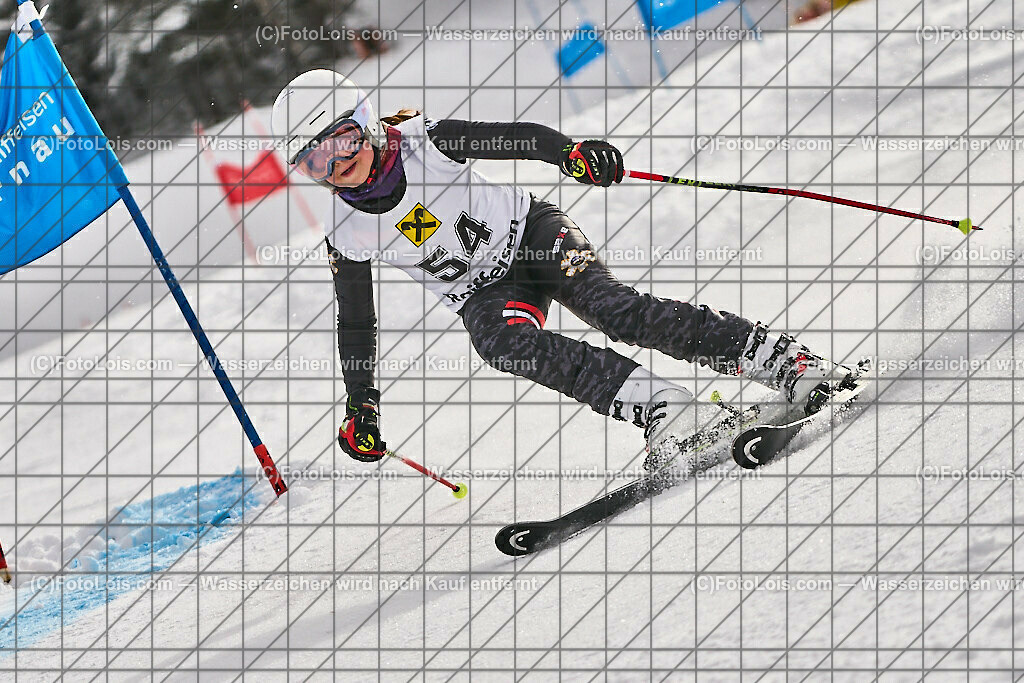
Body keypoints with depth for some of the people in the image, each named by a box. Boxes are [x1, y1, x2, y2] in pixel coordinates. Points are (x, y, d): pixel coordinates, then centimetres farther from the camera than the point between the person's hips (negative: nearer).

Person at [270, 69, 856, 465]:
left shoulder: (424, 142, -15)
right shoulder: (346, 236, -7)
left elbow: (514, 139, -17)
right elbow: (356, 323, 4)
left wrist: (571, 152, -36)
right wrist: (361, 407, 1)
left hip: (531, 232, -2)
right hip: (483, 293, 2)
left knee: (611, 307, -28)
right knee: (505, 340, -33)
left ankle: (785, 362, -31)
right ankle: (661, 408, -41)